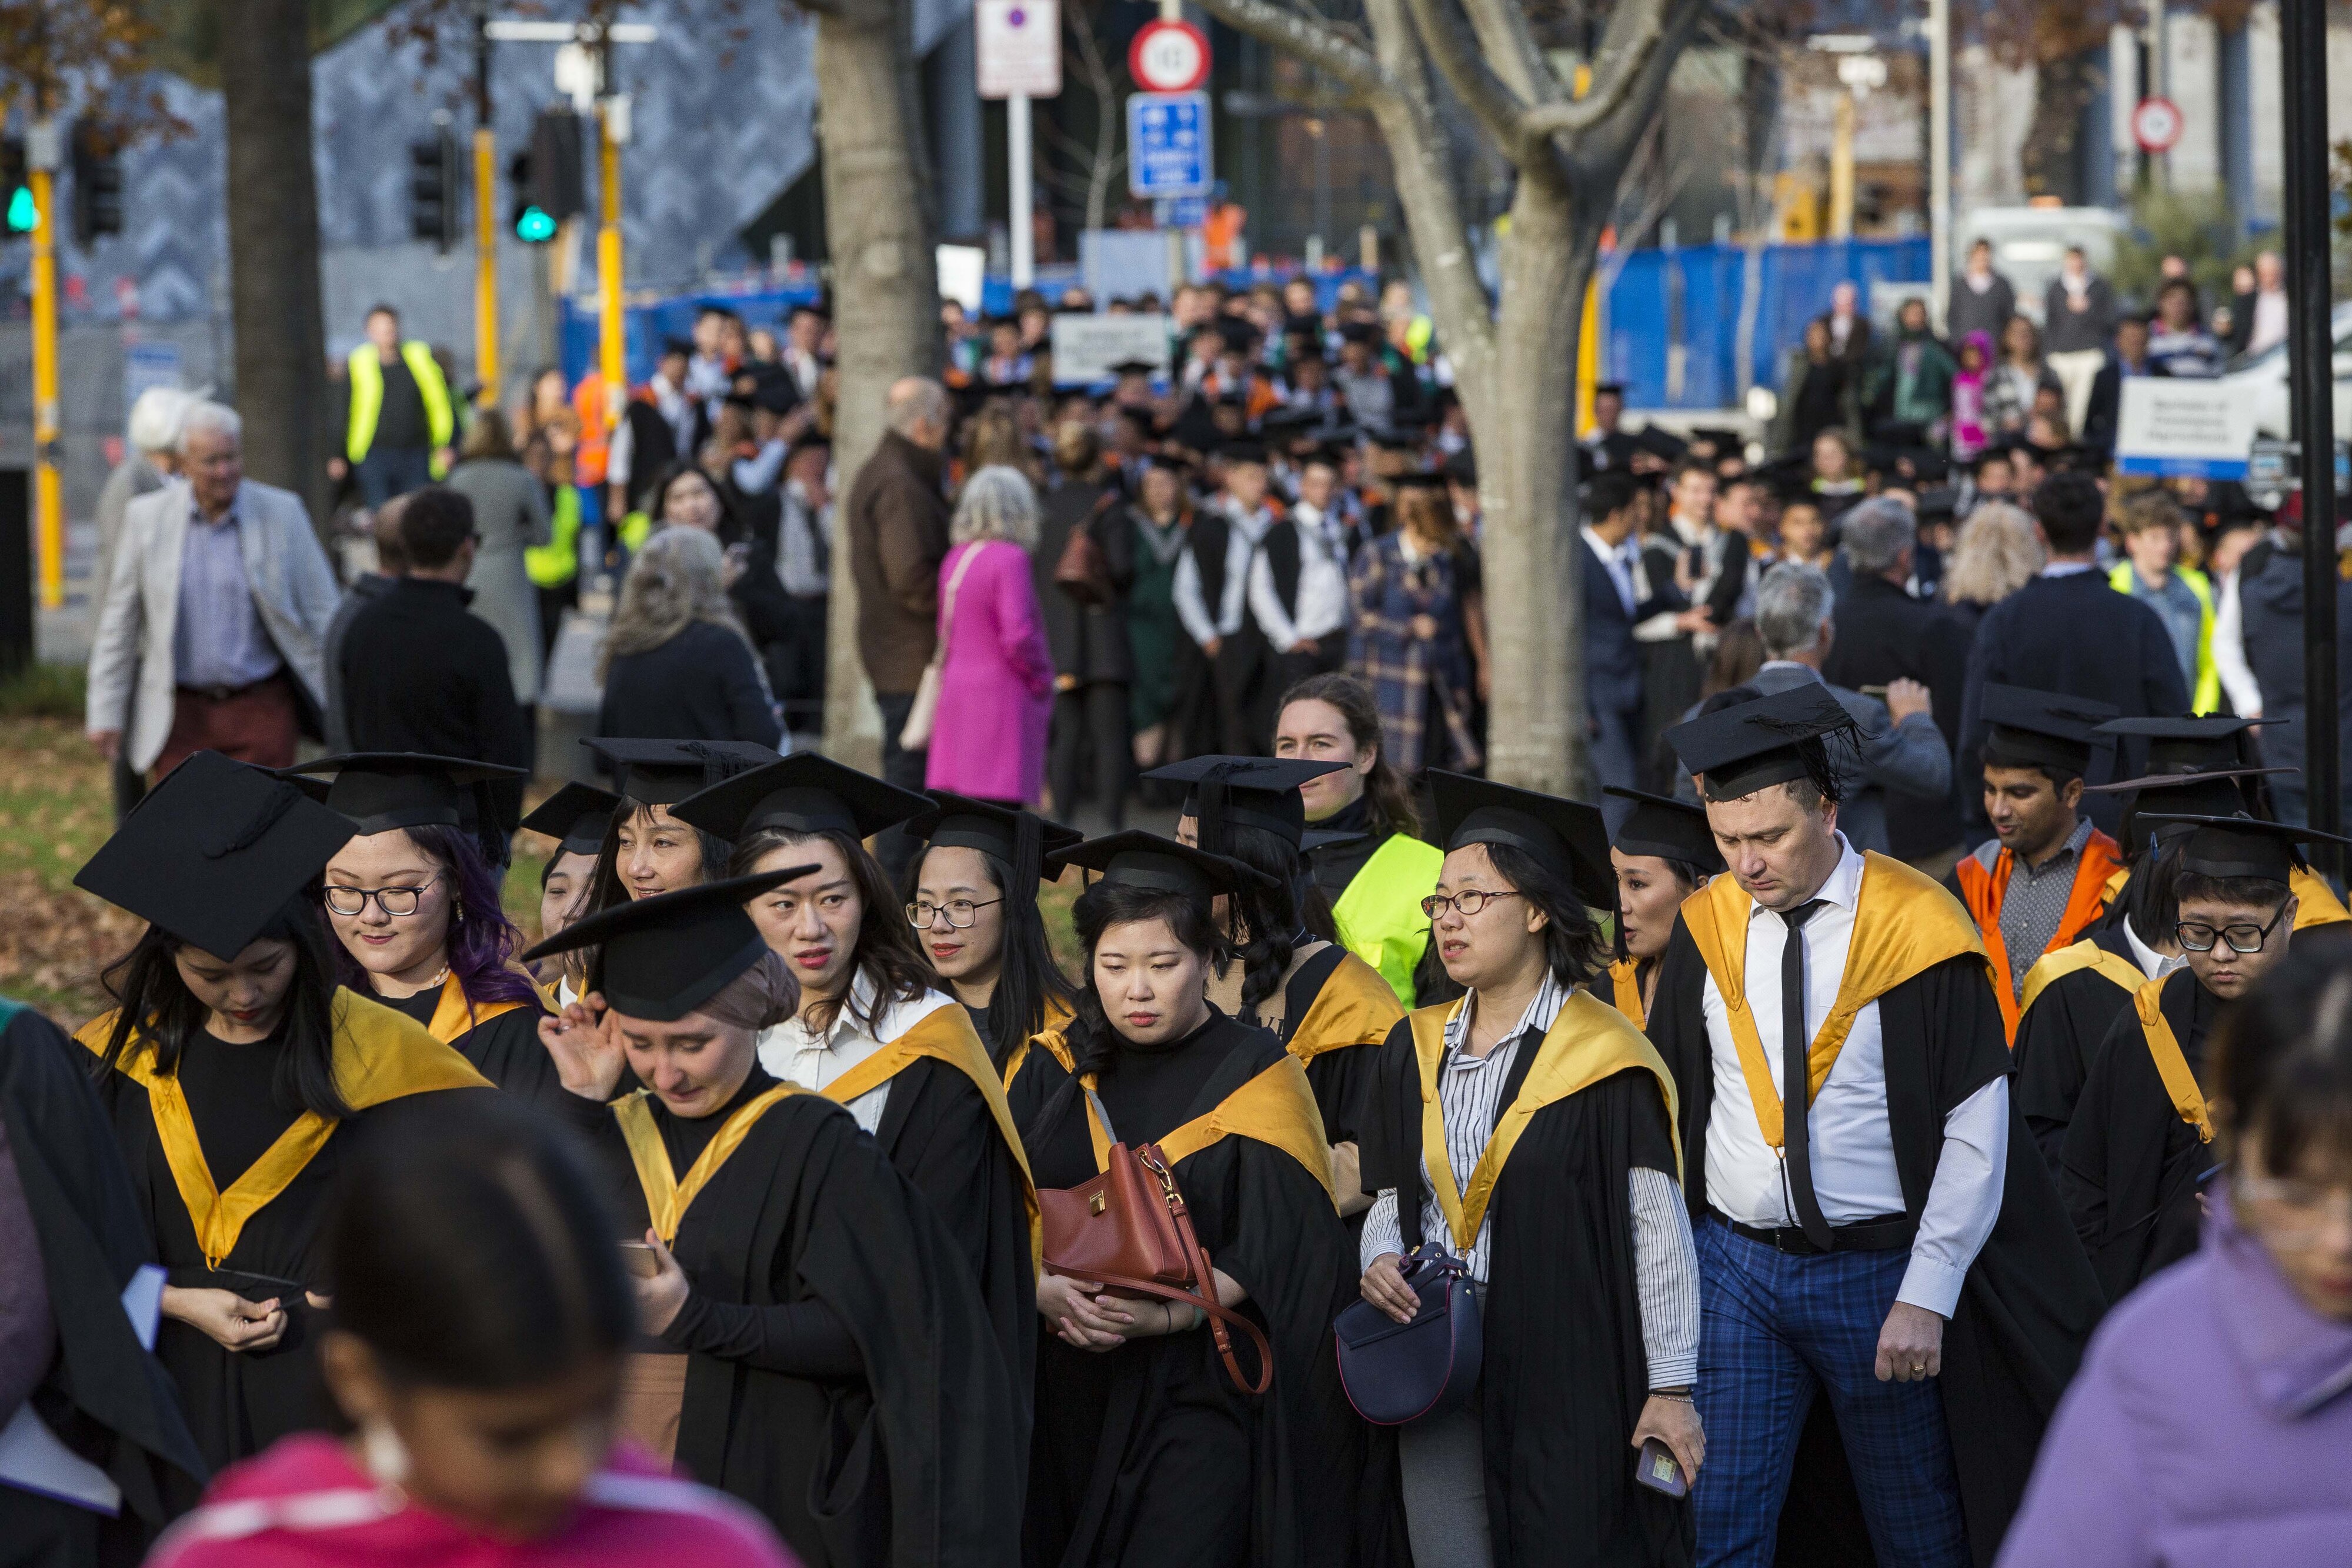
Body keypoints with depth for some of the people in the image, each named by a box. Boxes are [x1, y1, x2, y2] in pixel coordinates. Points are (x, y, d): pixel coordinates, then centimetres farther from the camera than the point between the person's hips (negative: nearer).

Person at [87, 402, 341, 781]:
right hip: (179, 714, 1)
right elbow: (118, 623, 4)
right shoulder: (147, 517, -2)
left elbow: (322, 610, 1)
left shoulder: (282, 513, -4)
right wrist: (105, 713, 1)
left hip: (262, 707, -1)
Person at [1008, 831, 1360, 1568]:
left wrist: (1167, 1315, -21)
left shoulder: (1256, 1078, -1)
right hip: (1071, 1395, 4)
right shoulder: (1056, 1072, 9)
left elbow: (1272, 1253, -7)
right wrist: (1046, 1291, -16)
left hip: (1202, 1397, -4)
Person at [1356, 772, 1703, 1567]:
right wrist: (1380, 1260, -5)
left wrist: (1670, 1388, -11)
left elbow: (1657, 1228, -9)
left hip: (1570, 1377, -5)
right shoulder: (1415, 1050, 10)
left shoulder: (1604, 1058, -8)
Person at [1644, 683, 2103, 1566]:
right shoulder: (1707, 929, 1)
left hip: (1878, 1271, -3)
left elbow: (1977, 1134, -11)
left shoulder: (1919, 929, -11)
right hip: (1734, 1264, 3)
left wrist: (1926, 1297, -15)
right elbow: (1667, 1110, 9)